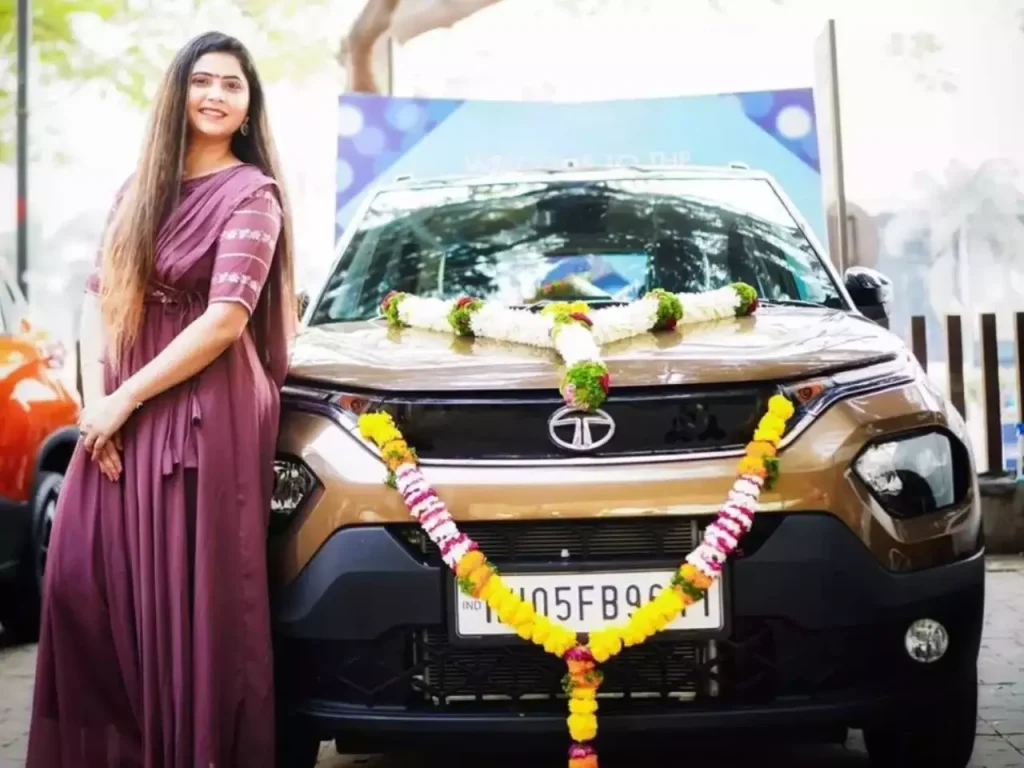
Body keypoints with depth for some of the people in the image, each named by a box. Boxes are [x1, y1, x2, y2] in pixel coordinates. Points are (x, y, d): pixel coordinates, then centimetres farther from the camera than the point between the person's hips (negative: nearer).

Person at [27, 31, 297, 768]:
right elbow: (102, 297, 12)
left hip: (205, 411, -6)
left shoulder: (250, 194, -5)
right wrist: (96, 394, -4)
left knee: (189, 590, -2)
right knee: (85, 572, 3)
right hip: (120, 412, 6)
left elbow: (225, 320, -14)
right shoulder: (139, 190, 14)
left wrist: (126, 398, -12)